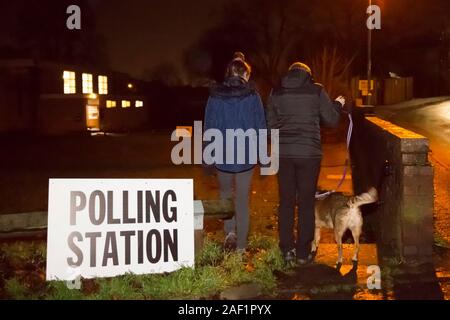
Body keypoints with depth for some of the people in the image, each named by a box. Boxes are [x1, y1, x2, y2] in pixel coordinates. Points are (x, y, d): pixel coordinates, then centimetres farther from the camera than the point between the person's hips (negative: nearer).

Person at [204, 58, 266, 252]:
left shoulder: (215, 96, -1)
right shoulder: (252, 96, -5)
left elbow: (209, 128, 2)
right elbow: (261, 128, -3)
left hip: (222, 156, 1)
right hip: (245, 155, -1)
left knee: (226, 193, 22)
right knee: (242, 199, 9)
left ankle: (230, 232, 3)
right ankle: (241, 245, 13)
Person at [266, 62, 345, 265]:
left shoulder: (276, 93, 5)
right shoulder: (316, 91, -1)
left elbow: (270, 124, 9)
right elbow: (331, 120, 3)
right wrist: (338, 105, 22)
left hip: (284, 153, 2)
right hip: (309, 153, -2)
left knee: (286, 202, 11)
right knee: (306, 203, 6)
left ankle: (287, 250, 13)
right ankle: (303, 253, 9)